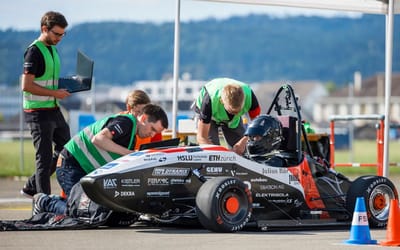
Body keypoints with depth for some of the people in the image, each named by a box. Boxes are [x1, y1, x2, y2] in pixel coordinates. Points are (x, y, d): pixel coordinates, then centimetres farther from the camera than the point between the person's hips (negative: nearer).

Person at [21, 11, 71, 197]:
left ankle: (31, 187, 21)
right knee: (44, 157, -5)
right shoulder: (34, 51, -14)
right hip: (38, 112, -9)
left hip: (54, 110, 9)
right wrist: (55, 93, -20)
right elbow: (26, 85, -20)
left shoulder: (53, 50, 14)